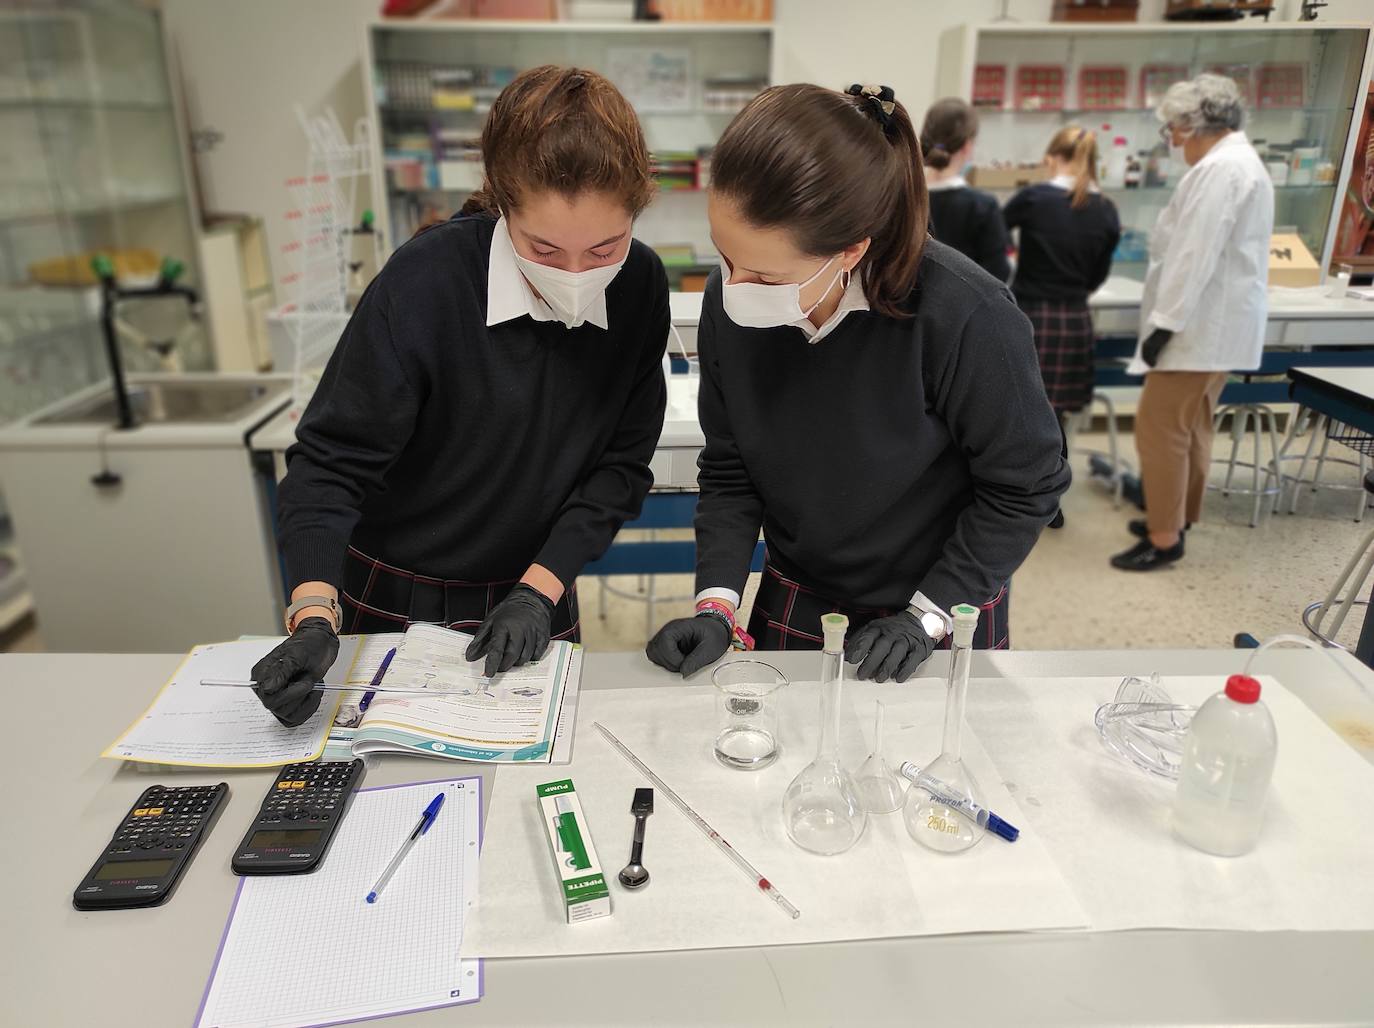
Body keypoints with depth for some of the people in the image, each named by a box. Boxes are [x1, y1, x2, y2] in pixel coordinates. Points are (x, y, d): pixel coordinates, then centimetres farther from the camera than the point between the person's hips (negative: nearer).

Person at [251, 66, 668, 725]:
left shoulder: (640, 287, -11)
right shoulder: (425, 282, -23)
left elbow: (622, 463, -7)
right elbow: (332, 461, -19)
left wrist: (540, 587, -16)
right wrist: (315, 616, -32)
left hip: (533, 604, 3)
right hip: (396, 608, -2)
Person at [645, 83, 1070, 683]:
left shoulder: (963, 316, -28)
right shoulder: (728, 303, -16)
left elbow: (1026, 486, -14)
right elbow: (729, 475, -5)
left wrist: (926, 616, -14)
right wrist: (717, 605, -14)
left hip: (943, 619, -3)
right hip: (791, 613, 4)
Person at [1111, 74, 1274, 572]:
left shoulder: (1219, 167, -17)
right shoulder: (1239, 162, 17)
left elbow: (1196, 255, -23)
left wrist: (1165, 322, -21)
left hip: (1203, 324, -11)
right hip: (1221, 322, 11)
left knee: (1159, 427, -7)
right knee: (1190, 427, 16)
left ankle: (1164, 537, -2)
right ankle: (1177, 516, 26)